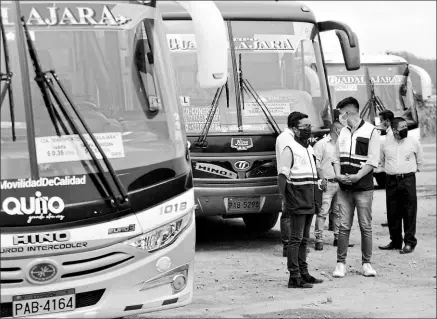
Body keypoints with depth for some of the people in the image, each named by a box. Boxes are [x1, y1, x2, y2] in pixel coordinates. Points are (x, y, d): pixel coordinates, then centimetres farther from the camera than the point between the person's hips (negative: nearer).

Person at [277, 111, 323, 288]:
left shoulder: (309, 148, 17)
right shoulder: (289, 149, -9)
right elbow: (282, 177, -13)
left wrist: (316, 200, 20)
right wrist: (286, 200, -19)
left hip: (309, 203, 8)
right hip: (297, 202, -8)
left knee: (304, 239, 13)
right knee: (296, 239, -7)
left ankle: (303, 273, 19)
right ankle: (294, 277, -6)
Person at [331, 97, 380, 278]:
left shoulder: (371, 132, -4)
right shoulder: (343, 133, 13)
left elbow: (372, 161, -9)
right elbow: (337, 157, 16)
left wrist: (356, 176, -18)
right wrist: (338, 175, -3)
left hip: (363, 187, -4)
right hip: (344, 188, 4)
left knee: (365, 226, 1)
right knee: (344, 226, 2)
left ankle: (366, 263, 9)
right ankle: (341, 263, 6)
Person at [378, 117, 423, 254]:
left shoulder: (413, 142, 0)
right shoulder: (386, 142, 3)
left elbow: (420, 160, 13)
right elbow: (382, 159, 19)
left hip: (408, 179, -2)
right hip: (391, 180, 2)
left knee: (409, 212, -4)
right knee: (392, 212, 6)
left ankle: (410, 242, 0)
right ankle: (395, 241, 16)